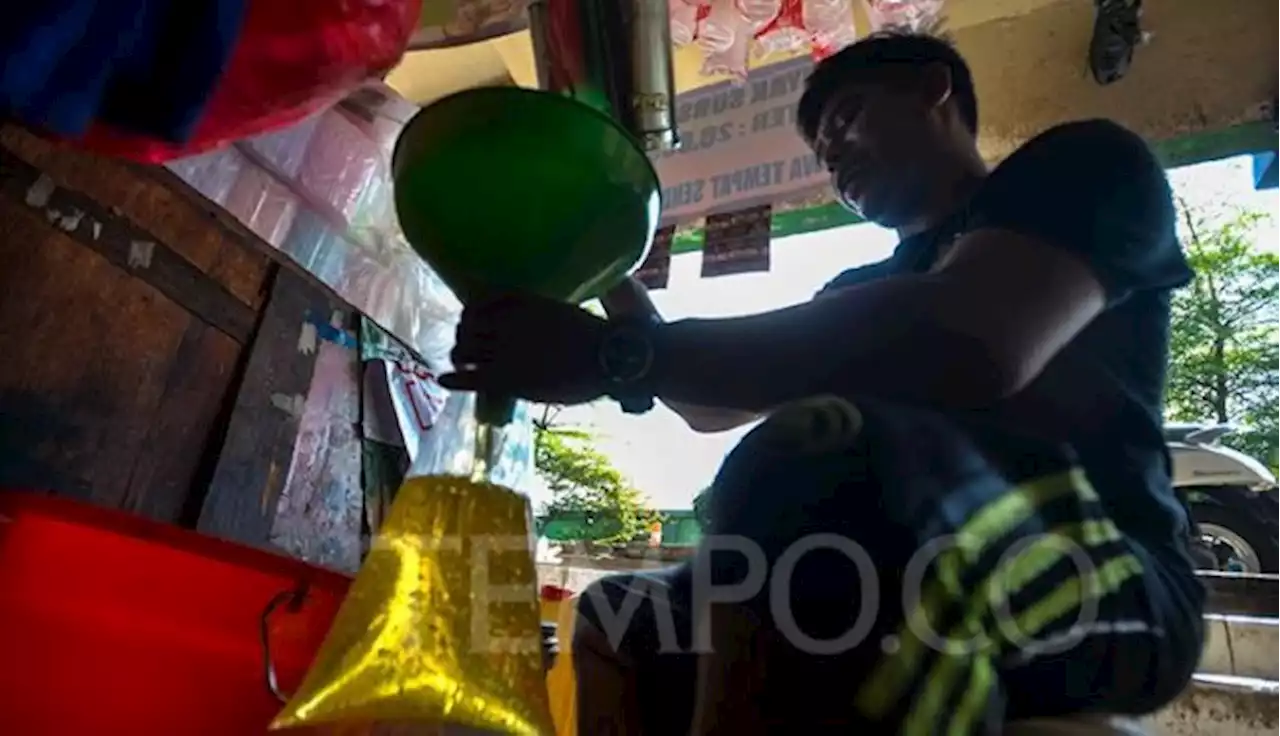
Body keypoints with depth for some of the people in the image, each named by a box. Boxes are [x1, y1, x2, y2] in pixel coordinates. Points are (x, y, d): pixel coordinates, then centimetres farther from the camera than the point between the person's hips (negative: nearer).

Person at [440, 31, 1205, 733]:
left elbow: (975, 346, -23)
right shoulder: (871, 287, 22)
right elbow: (715, 407, 22)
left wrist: (622, 354, -23)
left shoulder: (1082, 165, 2)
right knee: (619, 621, 6)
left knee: (810, 459, -37)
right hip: (909, 594, 8)